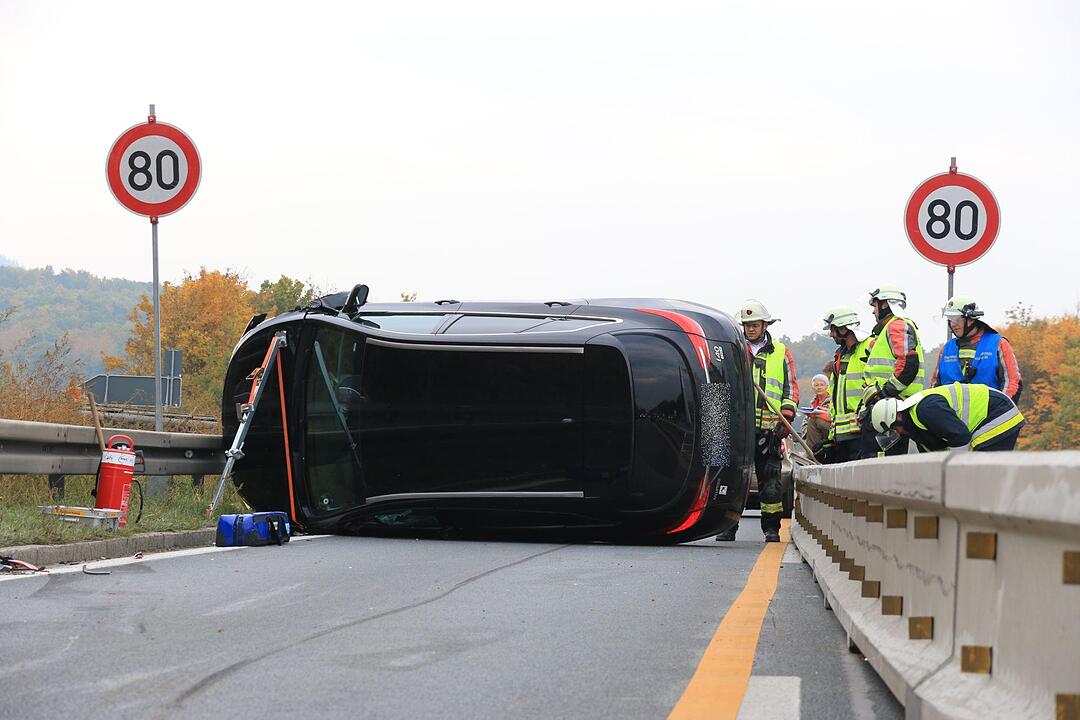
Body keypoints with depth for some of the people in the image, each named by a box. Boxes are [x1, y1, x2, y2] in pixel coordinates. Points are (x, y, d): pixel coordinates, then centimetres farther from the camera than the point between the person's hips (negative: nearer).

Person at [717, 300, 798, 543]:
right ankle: (728, 525, 4)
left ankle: (771, 527, 6)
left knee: (770, 478, 0)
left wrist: (786, 418, 2)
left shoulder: (781, 353, 13)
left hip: (769, 429, 0)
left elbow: (791, 388, 13)